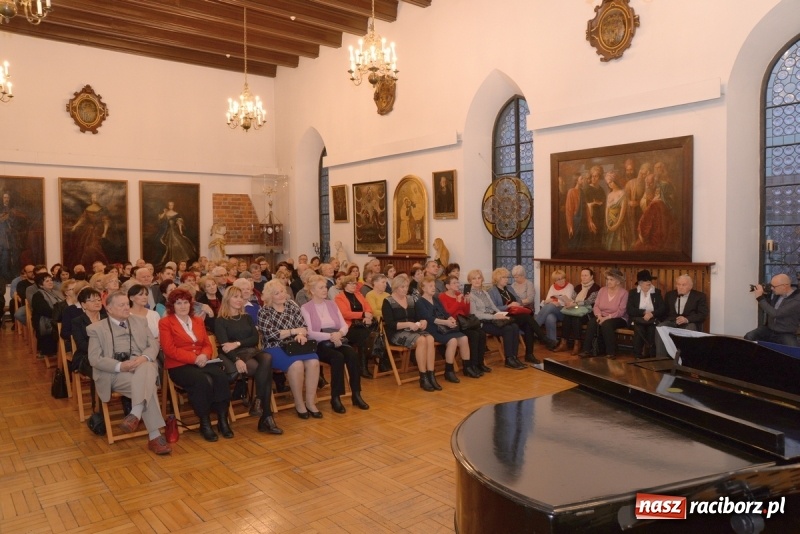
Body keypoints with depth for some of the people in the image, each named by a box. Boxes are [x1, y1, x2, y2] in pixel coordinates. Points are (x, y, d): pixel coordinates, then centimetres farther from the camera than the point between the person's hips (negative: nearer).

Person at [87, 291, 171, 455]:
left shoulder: (140, 322, 21)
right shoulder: (97, 328, 11)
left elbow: (154, 345, 12)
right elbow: (94, 359, 0)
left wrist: (144, 358, -13)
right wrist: (120, 366, -17)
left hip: (142, 365, 3)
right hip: (115, 372, -2)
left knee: (147, 369, -38)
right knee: (147, 387, -32)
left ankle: (135, 415, -49)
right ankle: (155, 436, -35)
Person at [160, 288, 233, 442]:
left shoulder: (198, 321, 22)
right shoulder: (165, 322, 5)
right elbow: (169, 350, -7)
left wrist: (204, 355, -9)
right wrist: (194, 358, -17)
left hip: (202, 362, 4)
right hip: (179, 366, -4)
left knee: (221, 377, -29)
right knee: (202, 381, -36)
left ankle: (223, 419, -21)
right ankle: (205, 423, -21)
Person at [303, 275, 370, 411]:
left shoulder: (332, 304, 15)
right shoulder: (305, 308, -1)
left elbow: (344, 326, 8)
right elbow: (309, 333, -12)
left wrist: (339, 333, -15)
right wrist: (330, 336, -23)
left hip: (338, 340, 4)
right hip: (319, 344, -4)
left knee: (352, 354, -27)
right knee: (338, 357, -34)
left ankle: (356, 394, -20)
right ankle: (335, 397, -23)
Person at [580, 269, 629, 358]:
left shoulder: (623, 293, -5)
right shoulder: (602, 290, 9)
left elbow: (621, 312, -13)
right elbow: (596, 306, 4)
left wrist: (607, 318, -23)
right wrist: (599, 316, -16)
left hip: (618, 319, -4)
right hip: (602, 317, 4)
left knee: (606, 324, -35)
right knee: (592, 322, -28)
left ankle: (611, 352, -23)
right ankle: (587, 350, -26)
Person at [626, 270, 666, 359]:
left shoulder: (657, 292, 11)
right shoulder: (633, 292, 8)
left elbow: (663, 309, 1)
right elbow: (630, 310, -3)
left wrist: (651, 314, -16)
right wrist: (644, 312, -14)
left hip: (653, 319, 1)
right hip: (638, 319, -1)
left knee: (653, 330, -31)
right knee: (639, 330, -33)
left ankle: (652, 357, -21)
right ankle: (638, 357, -24)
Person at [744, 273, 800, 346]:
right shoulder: (776, 293, 2)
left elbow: (775, 313, -27)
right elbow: (763, 309, 14)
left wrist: (760, 298, -21)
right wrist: (764, 295, -3)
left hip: (786, 334, -5)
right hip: (768, 330, 5)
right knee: (748, 337, -19)